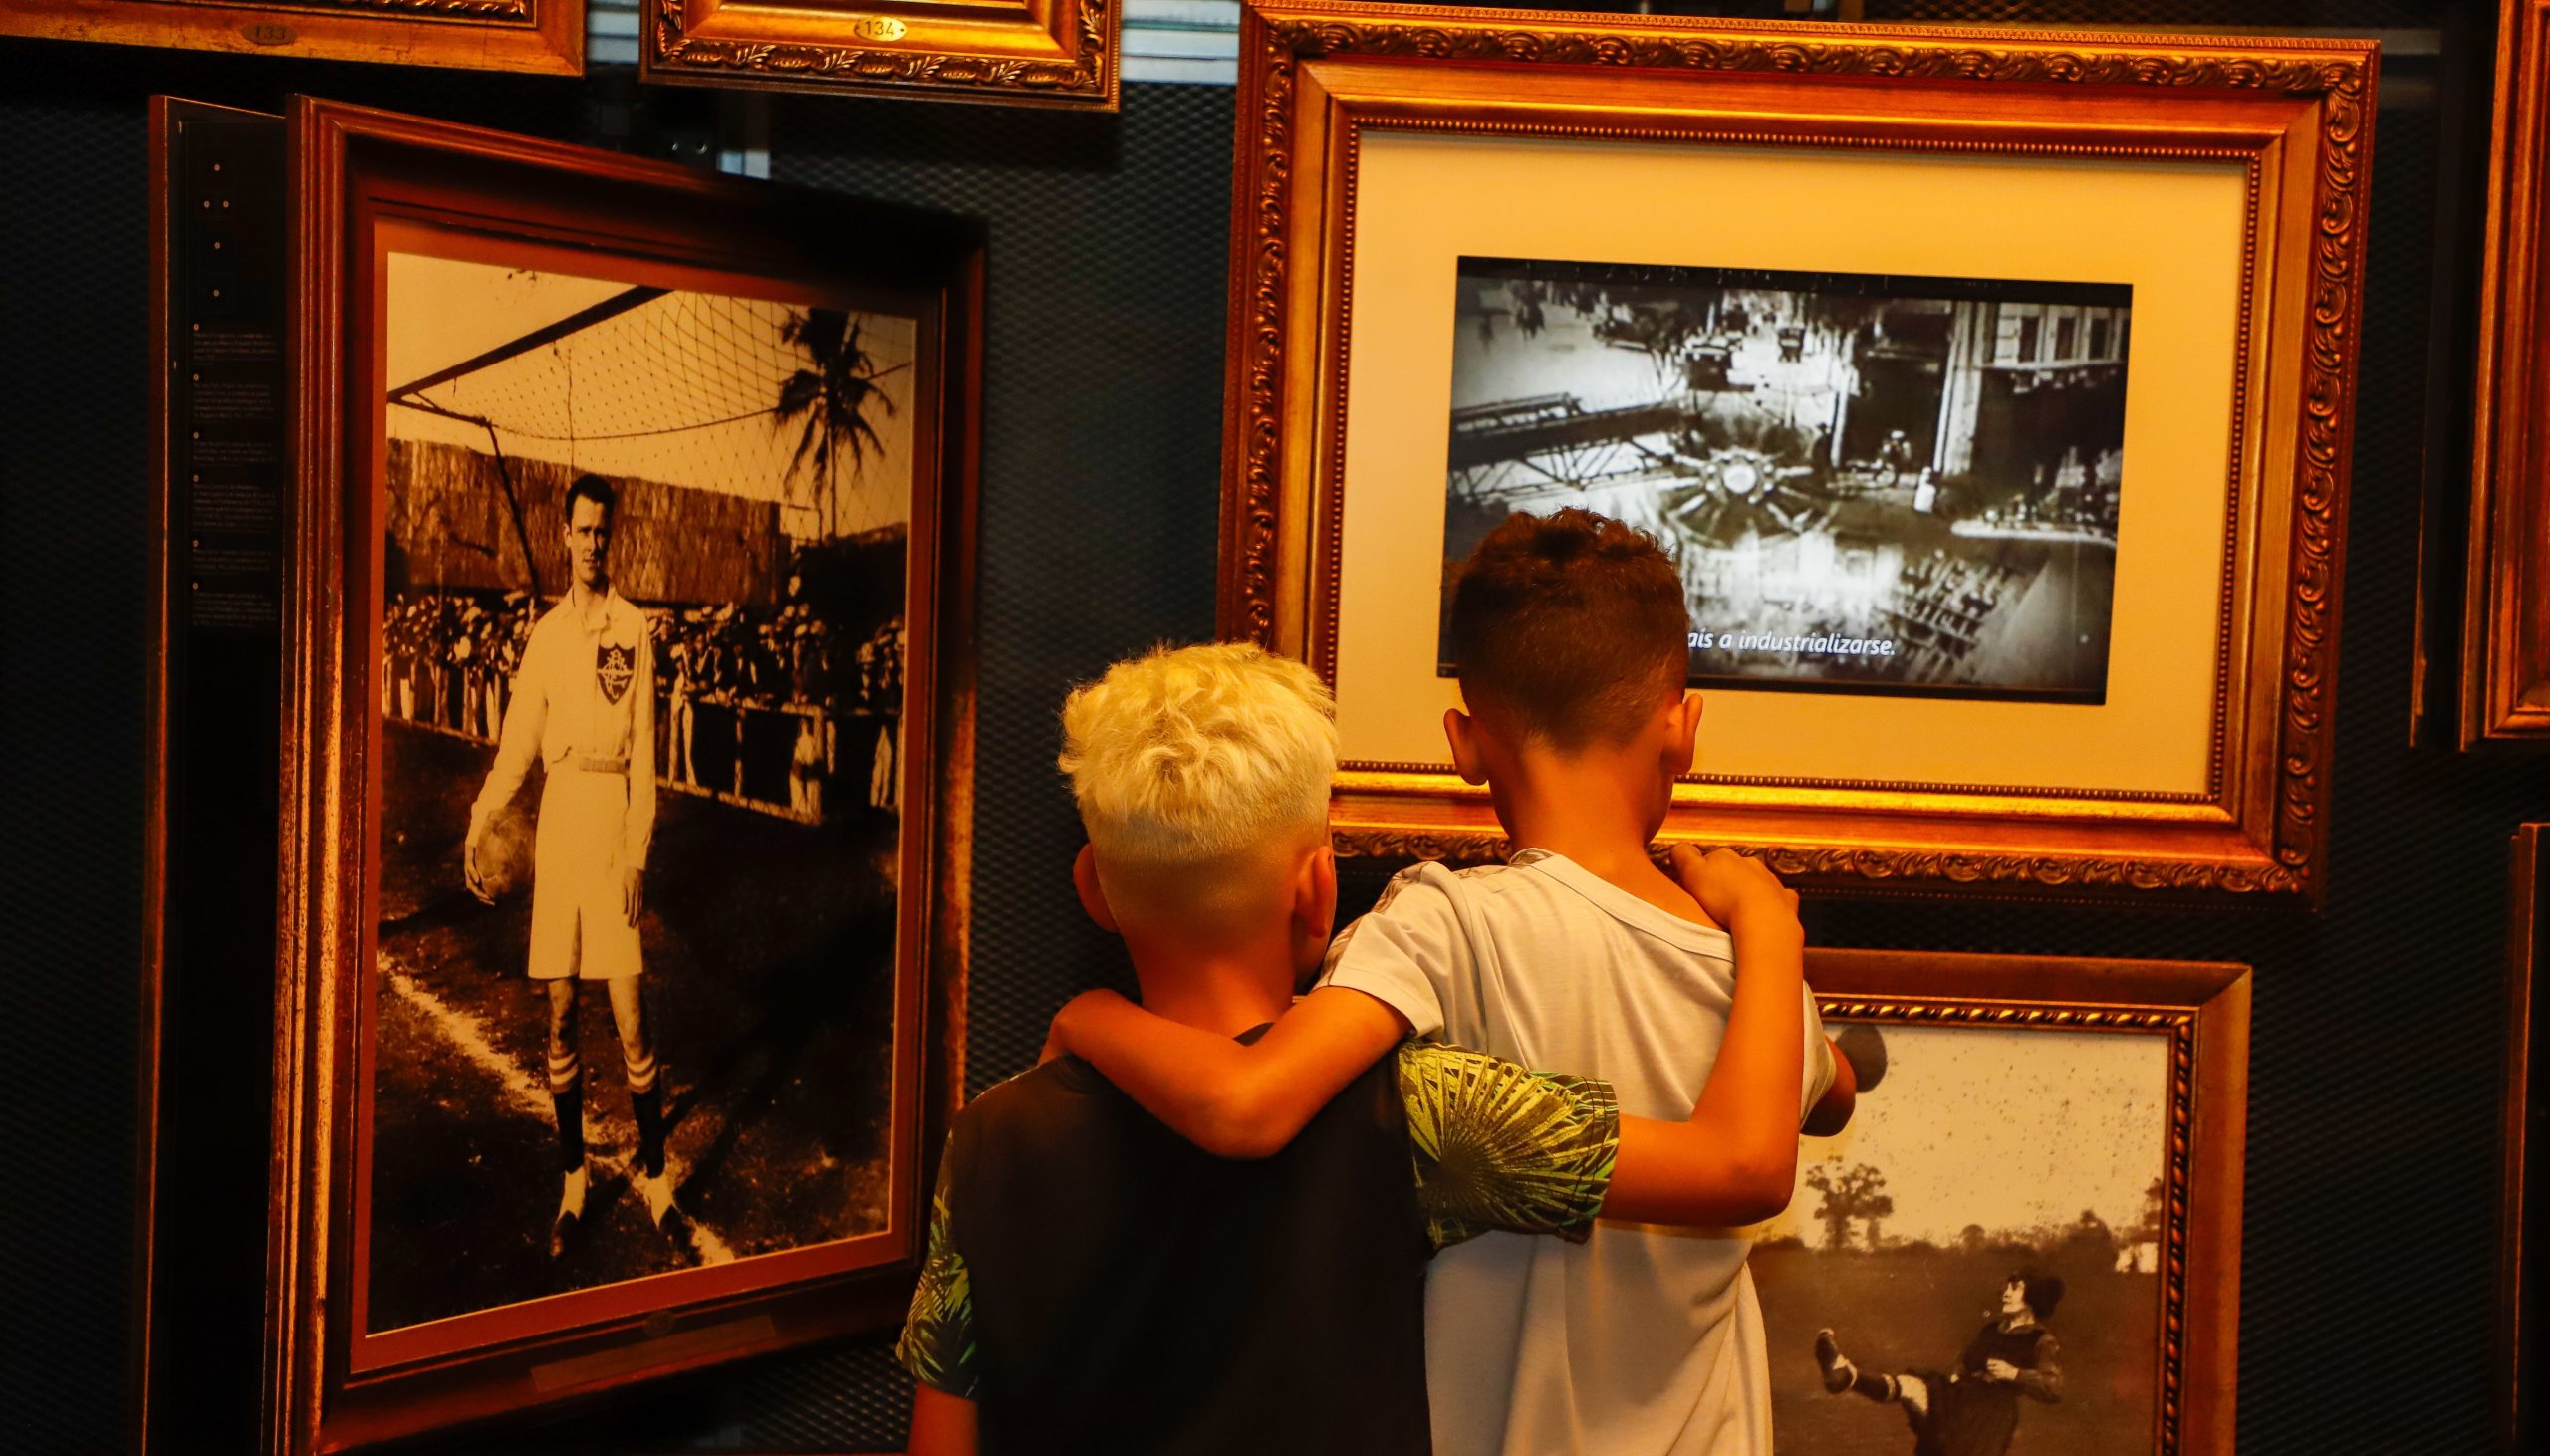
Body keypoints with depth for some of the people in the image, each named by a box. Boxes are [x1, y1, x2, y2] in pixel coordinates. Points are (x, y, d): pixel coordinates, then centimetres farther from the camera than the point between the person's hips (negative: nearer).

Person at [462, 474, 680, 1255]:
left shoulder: (634, 628, 0)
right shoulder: (546, 632, 11)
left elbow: (645, 749, -3)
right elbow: (517, 742, 10)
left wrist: (638, 853, -9)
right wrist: (478, 827, 0)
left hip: (613, 815, -4)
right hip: (556, 817, 4)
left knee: (630, 1019, -5)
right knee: (559, 1015, 7)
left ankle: (653, 1172, 9)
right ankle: (572, 1176, 18)